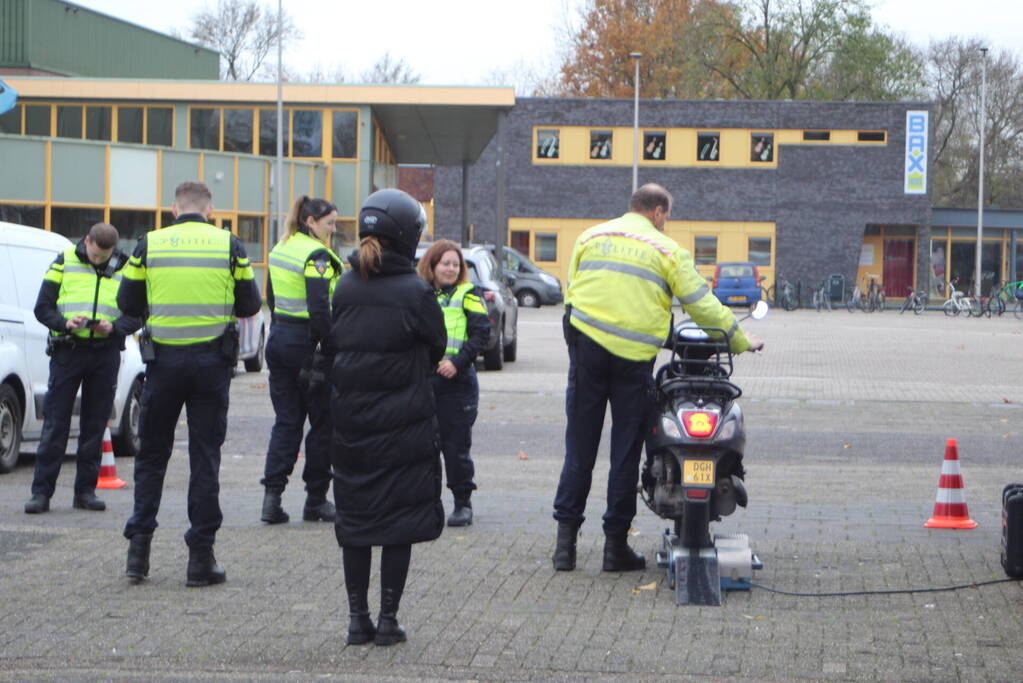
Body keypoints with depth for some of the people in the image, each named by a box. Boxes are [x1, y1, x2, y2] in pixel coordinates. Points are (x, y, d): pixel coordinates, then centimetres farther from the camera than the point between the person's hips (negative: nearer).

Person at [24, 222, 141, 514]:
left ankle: (85, 491, 14)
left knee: (95, 425, 6)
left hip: (106, 355, 2)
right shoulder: (64, 262, 2)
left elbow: (137, 314, 6)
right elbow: (42, 308, 3)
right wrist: (64, 323, -17)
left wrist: (114, 327, -14)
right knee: (55, 424, -3)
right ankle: (41, 492, -1)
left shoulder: (125, 268, 5)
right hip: (67, 351, -1)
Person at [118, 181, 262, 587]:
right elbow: (250, 305, 3)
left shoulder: (149, 245, 0)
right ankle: (200, 557, 4)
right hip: (212, 362, 0)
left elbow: (128, 303, 4)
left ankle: (139, 544, 8)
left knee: (153, 454, 13)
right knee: (205, 457, 5)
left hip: (163, 359, 0)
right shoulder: (229, 245, 0)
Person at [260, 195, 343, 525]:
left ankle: (272, 497, -2)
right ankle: (316, 500, 9)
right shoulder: (316, 255, -15)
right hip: (306, 343, -8)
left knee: (286, 421, 9)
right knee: (323, 422, 5)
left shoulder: (279, 249, 12)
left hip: (278, 337, 8)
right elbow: (319, 309, -23)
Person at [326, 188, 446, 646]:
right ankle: (388, 619, 6)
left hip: (349, 421, 4)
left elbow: (331, 347, 7)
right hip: (403, 423, -4)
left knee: (354, 517, 11)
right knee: (399, 519, 5)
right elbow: (436, 349, 0)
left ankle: (357, 618, 13)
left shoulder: (344, 287, 1)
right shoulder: (414, 292, -11)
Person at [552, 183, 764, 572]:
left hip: (586, 347, 2)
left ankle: (566, 539, 3)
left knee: (579, 448, 6)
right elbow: (701, 303, 3)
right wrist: (741, 341, 12)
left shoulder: (590, 237, 13)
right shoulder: (665, 249, 4)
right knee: (625, 450, 6)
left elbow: (571, 290, 16)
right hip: (634, 357, -2)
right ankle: (616, 543, 8)